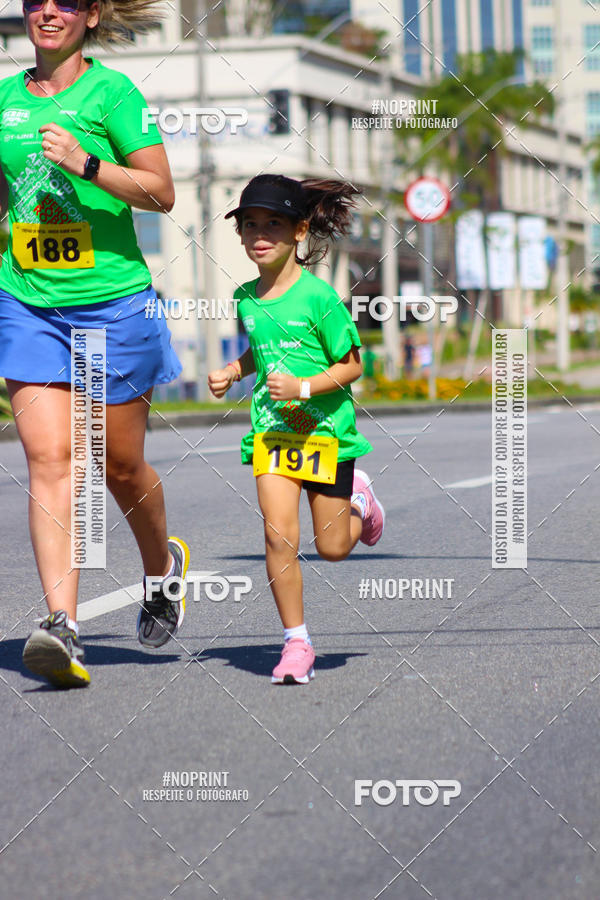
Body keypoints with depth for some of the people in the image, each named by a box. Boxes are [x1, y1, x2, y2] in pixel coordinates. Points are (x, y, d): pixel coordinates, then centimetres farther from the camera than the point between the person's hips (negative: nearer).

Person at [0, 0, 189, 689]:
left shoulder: (110, 92, -5)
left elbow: (161, 193, -9)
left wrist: (86, 164, -20)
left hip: (112, 302, -3)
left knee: (120, 465, 7)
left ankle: (162, 565, 38)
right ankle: (62, 625, -18)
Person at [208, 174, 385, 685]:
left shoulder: (318, 296, -13)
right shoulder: (246, 298, 4)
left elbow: (351, 365, -8)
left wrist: (303, 387, -21)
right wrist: (232, 373, 6)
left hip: (325, 428, -3)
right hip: (272, 428, 4)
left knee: (333, 547, 5)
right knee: (279, 536, -11)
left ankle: (358, 499, 39)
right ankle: (296, 642, 0)